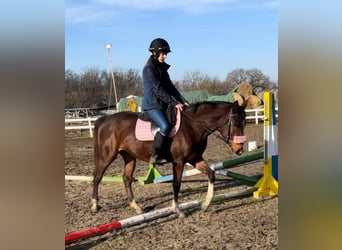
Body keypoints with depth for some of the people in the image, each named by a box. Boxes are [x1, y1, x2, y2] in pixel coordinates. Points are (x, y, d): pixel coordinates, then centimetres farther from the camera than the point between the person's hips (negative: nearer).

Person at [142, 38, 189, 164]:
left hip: (161, 105, 9)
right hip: (151, 105, -9)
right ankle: (155, 156, -19)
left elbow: (170, 87, 12)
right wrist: (175, 103, -20)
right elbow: (158, 90, -18)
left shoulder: (161, 67, 15)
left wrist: (183, 101, 1)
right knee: (165, 126, -27)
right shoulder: (149, 68, -12)